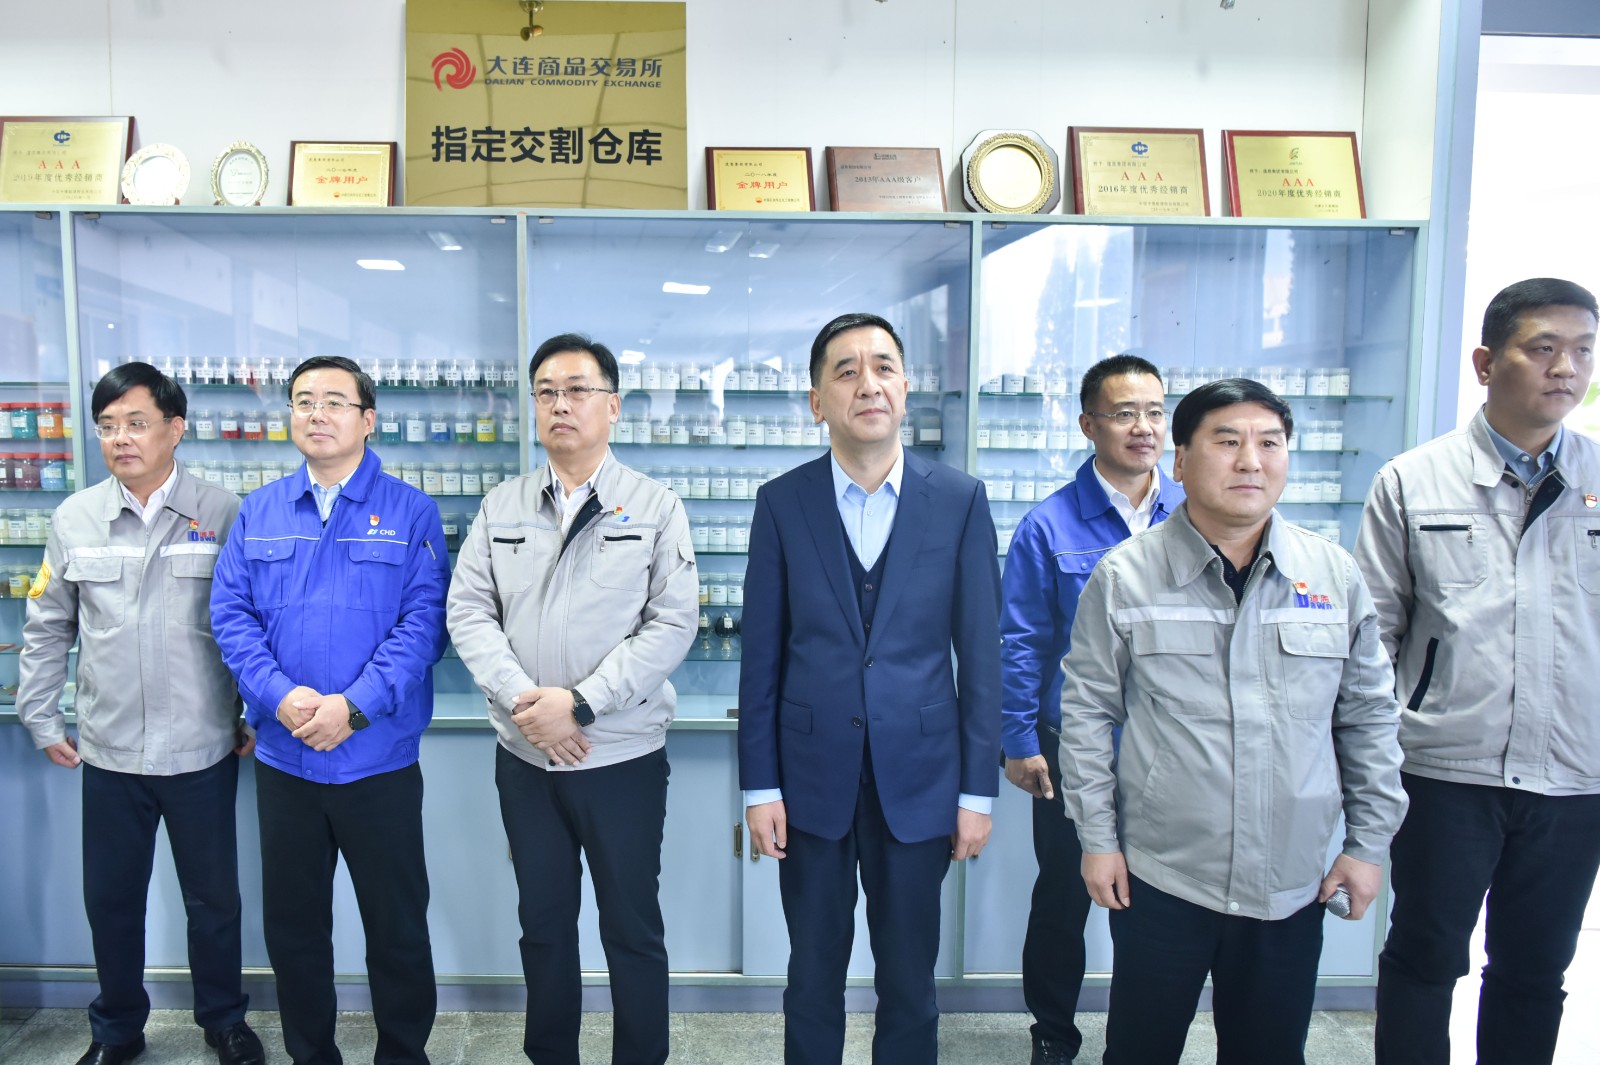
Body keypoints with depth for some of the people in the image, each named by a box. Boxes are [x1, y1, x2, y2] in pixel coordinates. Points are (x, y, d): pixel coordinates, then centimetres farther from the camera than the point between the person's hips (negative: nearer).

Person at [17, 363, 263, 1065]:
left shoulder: (223, 515, -6)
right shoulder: (75, 519, 2)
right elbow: (46, 630, 11)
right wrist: (41, 721, 10)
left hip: (203, 750, -2)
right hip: (109, 753, 2)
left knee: (213, 899, 12)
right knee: (110, 900, 16)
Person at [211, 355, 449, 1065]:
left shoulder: (409, 513, -3)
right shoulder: (258, 513, 7)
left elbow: (424, 621, -10)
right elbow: (231, 613, 1)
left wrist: (354, 706, -19)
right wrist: (280, 695, -14)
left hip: (379, 758, -3)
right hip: (282, 758, 3)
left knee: (397, 926, 9)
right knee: (291, 924, 16)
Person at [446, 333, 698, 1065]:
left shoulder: (656, 508, -3)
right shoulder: (500, 507, 6)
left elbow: (672, 624, -11)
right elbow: (469, 612, 1)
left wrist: (580, 704, -17)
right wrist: (523, 700, -14)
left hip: (624, 756, -3)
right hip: (525, 757, 3)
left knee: (633, 929, 8)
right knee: (543, 922, 17)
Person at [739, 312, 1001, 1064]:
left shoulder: (959, 501, -4)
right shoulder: (782, 502, -2)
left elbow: (979, 653, -2)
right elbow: (762, 655, -1)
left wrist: (978, 789, -2)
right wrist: (759, 785, -2)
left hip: (918, 778, 0)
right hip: (811, 777, 1)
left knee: (910, 980, 15)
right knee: (813, 974, 17)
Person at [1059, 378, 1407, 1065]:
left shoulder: (1335, 574, 1)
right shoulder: (1124, 577, -7)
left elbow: (1370, 716, 8)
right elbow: (1087, 713, -3)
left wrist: (1369, 841, 7)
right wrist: (1097, 838, -3)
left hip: (1292, 883, 3)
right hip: (1158, 878, -2)